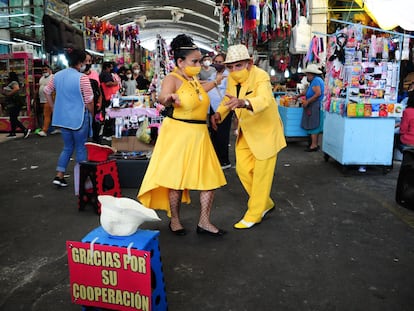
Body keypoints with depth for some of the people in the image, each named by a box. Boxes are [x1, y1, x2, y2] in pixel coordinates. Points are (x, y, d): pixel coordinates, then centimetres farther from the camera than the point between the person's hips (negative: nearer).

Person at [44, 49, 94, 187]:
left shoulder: (57, 75, 5)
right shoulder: (82, 78, -16)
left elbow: (47, 91, 15)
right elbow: (89, 101, -14)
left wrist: (55, 108, 21)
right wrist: (92, 114, 2)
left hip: (62, 118, 6)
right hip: (79, 118, -6)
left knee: (67, 147, 18)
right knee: (81, 148, 7)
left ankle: (59, 176, 15)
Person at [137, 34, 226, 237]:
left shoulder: (193, 78, 13)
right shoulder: (172, 79, -11)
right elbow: (162, 97, -32)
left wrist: (215, 82, 49)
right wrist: (168, 99, -54)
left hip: (199, 134, 8)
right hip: (178, 133, -8)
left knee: (210, 177, 4)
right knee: (177, 177, 2)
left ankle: (204, 222, 14)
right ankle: (174, 221, 21)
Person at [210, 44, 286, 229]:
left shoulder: (260, 76, -24)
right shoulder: (231, 79, -3)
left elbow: (264, 100, -44)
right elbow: (228, 99, 13)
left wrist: (243, 102, -63)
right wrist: (219, 113, -7)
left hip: (265, 130, -7)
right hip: (246, 132, 7)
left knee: (261, 174, 0)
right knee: (243, 169, 6)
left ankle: (254, 215, 15)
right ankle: (265, 203, 26)